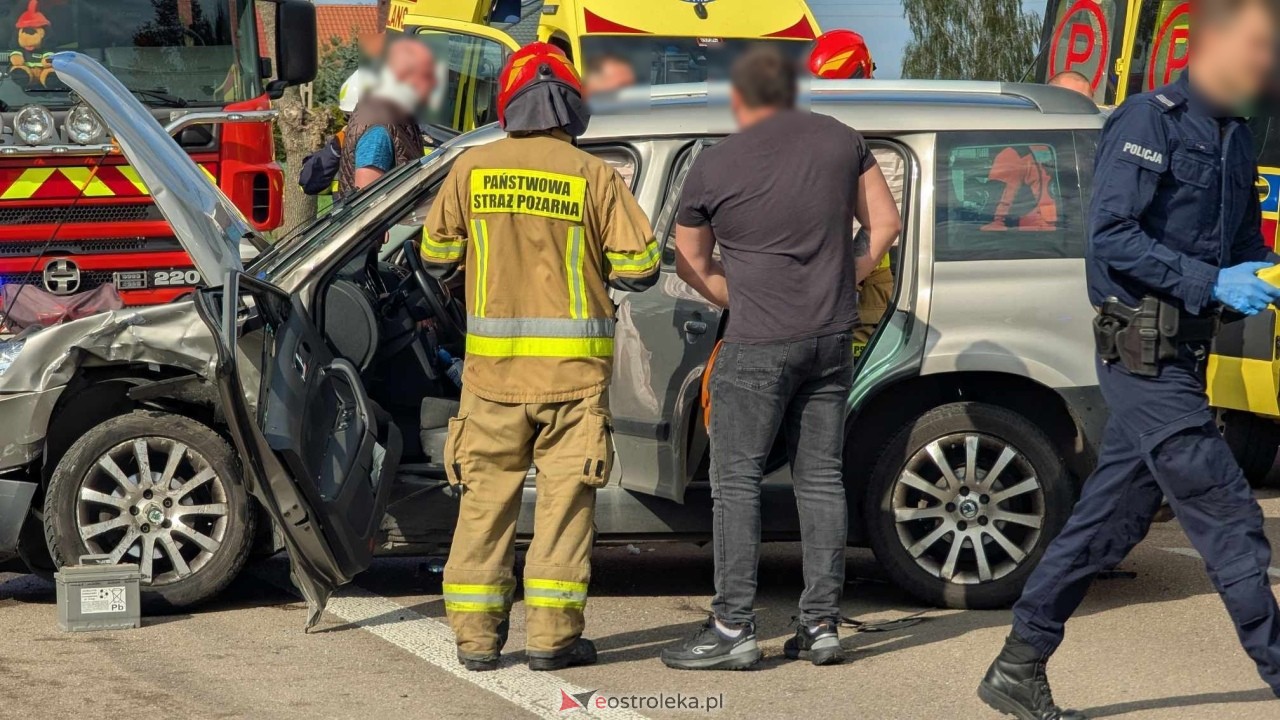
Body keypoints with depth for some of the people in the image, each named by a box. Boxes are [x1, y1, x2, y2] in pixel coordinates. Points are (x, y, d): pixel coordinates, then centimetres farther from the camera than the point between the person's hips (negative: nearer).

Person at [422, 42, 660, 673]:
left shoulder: (472, 169, -1)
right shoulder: (594, 176, -6)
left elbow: (437, 251, 7)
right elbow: (639, 266, -6)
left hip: (494, 364, 2)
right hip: (573, 364, -2)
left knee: (486, 497, 10)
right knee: (565, 499, 5)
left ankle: (476, 634, 10)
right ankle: (553, 634, 3)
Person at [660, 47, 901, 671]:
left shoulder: (713, 167, -4)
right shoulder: (840, 140, 6)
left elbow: (690, 263, 7)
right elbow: (885, 222, 13)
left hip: (758, 345, -5)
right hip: (833, 338, 5)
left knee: (736, 481, 0)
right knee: (821, 478, 9)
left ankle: (734, 628, -3)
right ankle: (820, 625, 10)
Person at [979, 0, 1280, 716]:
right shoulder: (1150, 120, -11)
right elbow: (1112, 234, -19)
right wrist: (1212, 283, -23)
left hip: (1179, 357, 9)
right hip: (1144, 355, -9)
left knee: (1109, 522, 11)